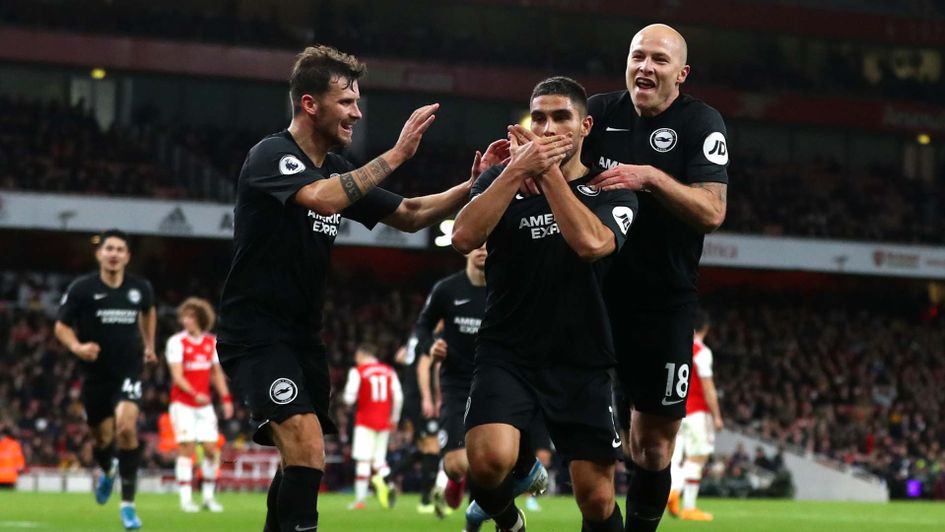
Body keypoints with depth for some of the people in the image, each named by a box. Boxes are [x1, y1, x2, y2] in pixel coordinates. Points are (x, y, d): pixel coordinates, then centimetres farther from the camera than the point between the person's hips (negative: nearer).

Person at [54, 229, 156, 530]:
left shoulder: (140, 288, 0)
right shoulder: (82, 289, -8)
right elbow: (61, 326, -2)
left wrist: (149, 345, 27)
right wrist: (76, 347, -20)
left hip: (129, 369, 0)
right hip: (96, 372, 0)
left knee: (126, 426, -23)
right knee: (103, 438, 10)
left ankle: (128, 503, -15)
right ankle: (106, 471, 50)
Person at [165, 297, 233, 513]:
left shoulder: (211, 342, 7)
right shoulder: (176, 342, -8)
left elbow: (217, 373, 16)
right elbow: (177, 376, -14)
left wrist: (226, 398, 9)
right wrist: (195, 394, -27)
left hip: (204, 404, 4)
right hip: (182, 404, -4)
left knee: (211, 449, 0)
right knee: (187, 448, -9)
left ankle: (209, 497, 12)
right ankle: (186, 499, -5)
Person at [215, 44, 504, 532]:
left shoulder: (337, 170, 11)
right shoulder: (271, 155, -14)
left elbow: (409, 215, 15)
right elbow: (323, 199, -34)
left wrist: (477, 184, 1)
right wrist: (396, 155, -30)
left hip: (303, 336, 9)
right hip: (256, 332, -9)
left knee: (302, 460, 15)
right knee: (307, 448, -25)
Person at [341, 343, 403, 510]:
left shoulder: (357, 371, -4)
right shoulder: (389, 371, 8)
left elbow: (350, 398, -10)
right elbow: (398, 397, 4)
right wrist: (394, 418, 15)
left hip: (366, 420, -4)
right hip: (384, 421, 4)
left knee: (363, 460, -3)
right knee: (379, 459, 12)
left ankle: (360, 499, -5)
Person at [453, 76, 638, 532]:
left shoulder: (611, 192, 2)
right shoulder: (502, 180, 5)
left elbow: (591, 243, -20)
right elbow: (464, 237, -14)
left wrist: (548, 170, -16)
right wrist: (519, 169, -17)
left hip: (581, 364, 1)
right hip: (507, 354, 0)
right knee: (489, 460, -25)